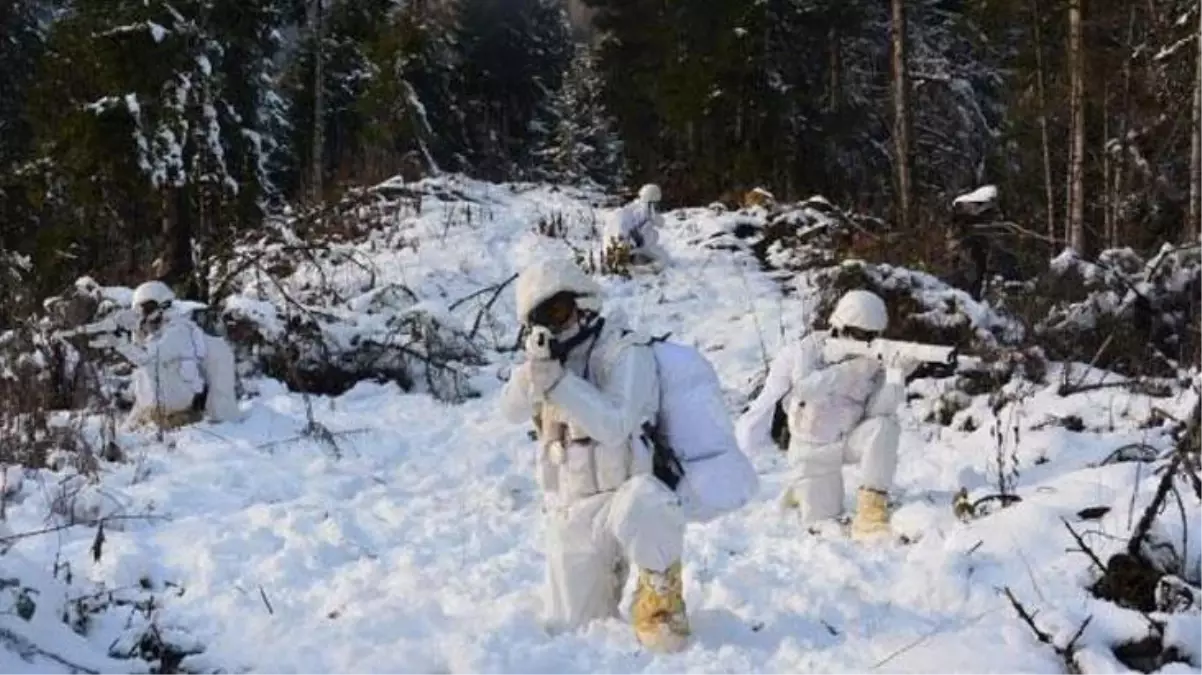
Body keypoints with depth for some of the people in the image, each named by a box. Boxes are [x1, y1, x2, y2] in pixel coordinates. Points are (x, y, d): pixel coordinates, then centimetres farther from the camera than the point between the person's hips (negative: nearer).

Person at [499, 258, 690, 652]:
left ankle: (661, 599, -17)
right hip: (569, 515, 6)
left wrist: (556, 379, -30)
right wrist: (534, 367, -25)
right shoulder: (554, 359, 9)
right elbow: (512, 409, -6)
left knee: (641, 505, -44)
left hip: (621, 498, -6)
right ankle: (608, 578, 43)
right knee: (569, 632, 12)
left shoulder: (625, 351, -12)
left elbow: (613, 426, -24)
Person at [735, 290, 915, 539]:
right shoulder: (809, 349, -14)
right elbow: (807, 387, -33)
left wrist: (897, 375, -36)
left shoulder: (875, 360, -10)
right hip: (814, 449, -1)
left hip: (851, 439, 2)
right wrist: (855, 369, -41)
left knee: (885, 426, -29)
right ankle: (804, 492, 30)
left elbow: (877, 412, -21)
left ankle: (871, 506, -30)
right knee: (823, 520, -6)